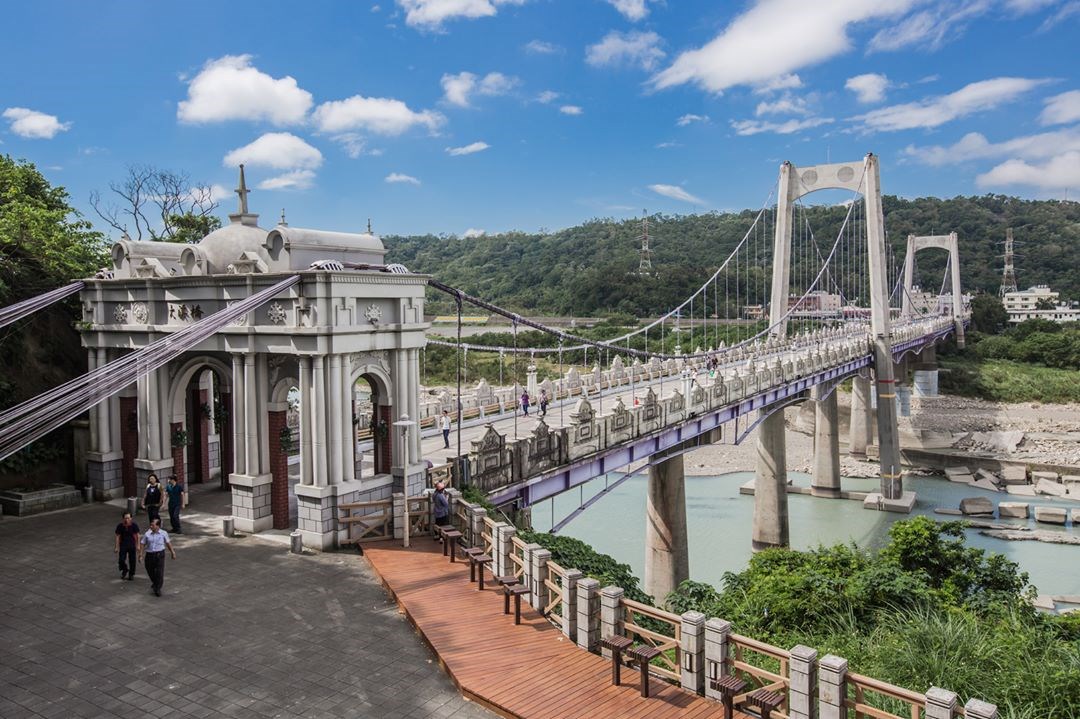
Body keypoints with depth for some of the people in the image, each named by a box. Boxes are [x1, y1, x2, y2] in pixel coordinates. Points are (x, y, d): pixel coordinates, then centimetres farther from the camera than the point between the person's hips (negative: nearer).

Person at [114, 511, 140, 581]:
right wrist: (116, 547, -2)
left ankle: (131, 574, 23)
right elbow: (118, 537, -2)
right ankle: (125, 570, 24)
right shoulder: (120, 526, -9)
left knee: (132, 560, 5)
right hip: (123, 545, 0)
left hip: (132, 545, 0)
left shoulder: (134, 525, -11)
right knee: (121, 560, -6)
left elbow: (137, 535, -3)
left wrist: (138, 545, -5)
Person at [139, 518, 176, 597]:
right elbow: (142, 544, 5)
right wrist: (141, 554, -2)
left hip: (160, 554, -2)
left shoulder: (163, 533, 0)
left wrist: (173, 552, 15)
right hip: (149, 555, 2)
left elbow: (168, 543, 12)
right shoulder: (147, 534, 0)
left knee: (159, 572, -6)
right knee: (150, 571, 14)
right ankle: (154, 583, 43)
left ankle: (158, 589, 7)